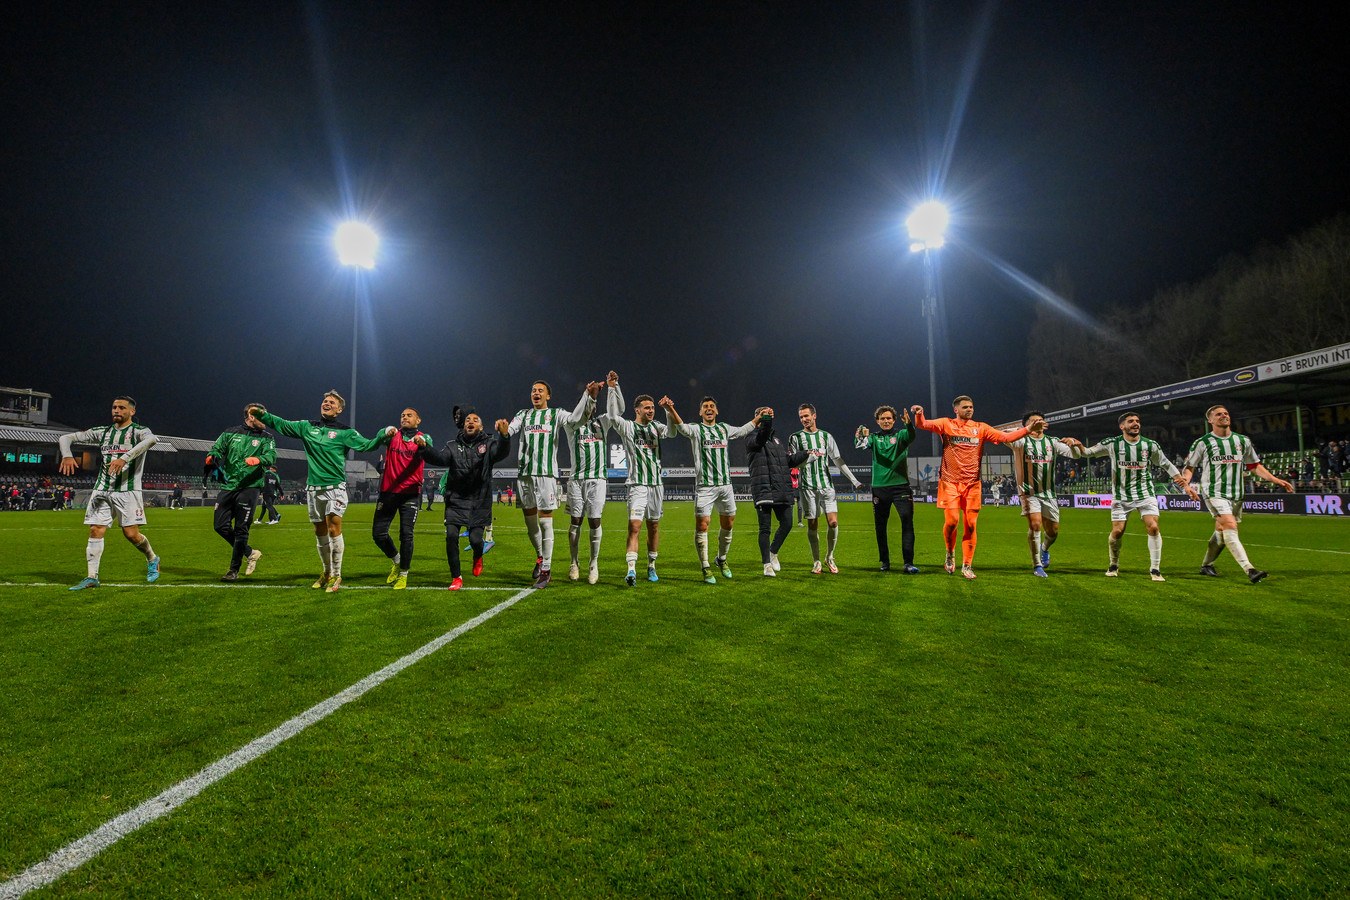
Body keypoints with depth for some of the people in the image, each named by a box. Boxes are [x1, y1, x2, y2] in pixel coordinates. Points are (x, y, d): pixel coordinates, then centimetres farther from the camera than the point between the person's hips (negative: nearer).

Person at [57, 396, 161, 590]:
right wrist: (67, 455, -9)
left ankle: (152, 559, 20)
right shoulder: (103, 432, 14)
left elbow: (151, 439, -26)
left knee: (131, 534, -6)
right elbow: (66, 438, 14)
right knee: (96, 531, -3)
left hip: (128, 490, -4)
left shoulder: (138, 431, -1)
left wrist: (125, 458, -37)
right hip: (102, 490, 4)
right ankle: (91, 577, 2)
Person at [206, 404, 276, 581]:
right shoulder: (231, 433, 12)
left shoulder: (266, 438, 6)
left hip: (249, 488, -3)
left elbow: (271, 455, -10)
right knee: (221, 526, 3)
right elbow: (217, 448, 8)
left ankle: (234, 570, 5)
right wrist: (212, 456, -16)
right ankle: (250, 553, 22)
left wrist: (258, 459, -32)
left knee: (241, 529, -4)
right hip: (228, 486, 4)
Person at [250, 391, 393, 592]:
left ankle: (336, 574, -2)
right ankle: (327, 573, 25)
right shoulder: (307, 427, 12)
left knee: (333, 529, -12)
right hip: (313, 487, 4)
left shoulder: (345, 432, 1)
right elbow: (281, 425, 20)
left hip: (335, 487, -4)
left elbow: (366, 445, -8)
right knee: (320, 532, 11)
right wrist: (262, 414, 9)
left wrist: (384, 434, -23)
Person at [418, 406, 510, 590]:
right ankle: (456, 577, 7)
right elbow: (440, 458, -10)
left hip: (479, 501, -2)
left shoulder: (488, 444, 2)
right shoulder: (453, 446, 7)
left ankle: (478, 557, 31)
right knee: (451, 535, -9)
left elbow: (501, 452, -20)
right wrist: (425, 447, -30)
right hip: (456, 500, 2)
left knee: (475, 539, -8)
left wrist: (504, 435, -41)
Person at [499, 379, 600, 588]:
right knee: (530, 520, 9)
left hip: (546, 473, -4)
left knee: (545, 521, -6)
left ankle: (545, 570, 0)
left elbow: (576, 418, -7)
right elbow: (509, 429, 3)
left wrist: (589, 397, -20)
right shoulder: (523, 414, 19)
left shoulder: (556, 414, 10)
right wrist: (502, 427, -21)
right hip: (525, 473, 4)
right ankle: (540, 556, 32)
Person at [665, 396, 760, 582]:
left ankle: (721, 559, 33)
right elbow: (681, 427, -20)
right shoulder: (696, 429, 1)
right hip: (704, 486, -5)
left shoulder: (724, 428, 16)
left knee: (728, 524, 11)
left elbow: (742, 430, 35)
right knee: (702, 526, -9)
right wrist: (670, 410, -38)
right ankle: (706, 568, 3)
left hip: (725, 484, 5)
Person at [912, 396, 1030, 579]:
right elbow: (923, 424, -10)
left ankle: (967, 565, 11)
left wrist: (1027, 430, -7)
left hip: (972, 483, 2)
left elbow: (1005, 437, 5)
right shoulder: (946, 424, 3)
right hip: (950, 482, -2)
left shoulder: (981, 428, 10)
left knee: (971, 525, 0)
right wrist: (919, 414, -31)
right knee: (951, 520, -12)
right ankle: (950, 553, 17)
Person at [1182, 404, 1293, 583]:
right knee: (1230, 526, -21)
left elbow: (1255, 466, 19)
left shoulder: (1243, 441, 12)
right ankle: (1249, 569, -27)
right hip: (1214, 493, -5)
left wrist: (1275, 480, 9)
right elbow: (1190, 467, 2)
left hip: (1236, 494, 5)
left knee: (1222, 532, 9)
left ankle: (1206, 565, 27)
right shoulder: (1202, 443, -1)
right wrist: (1185, 479, -18)